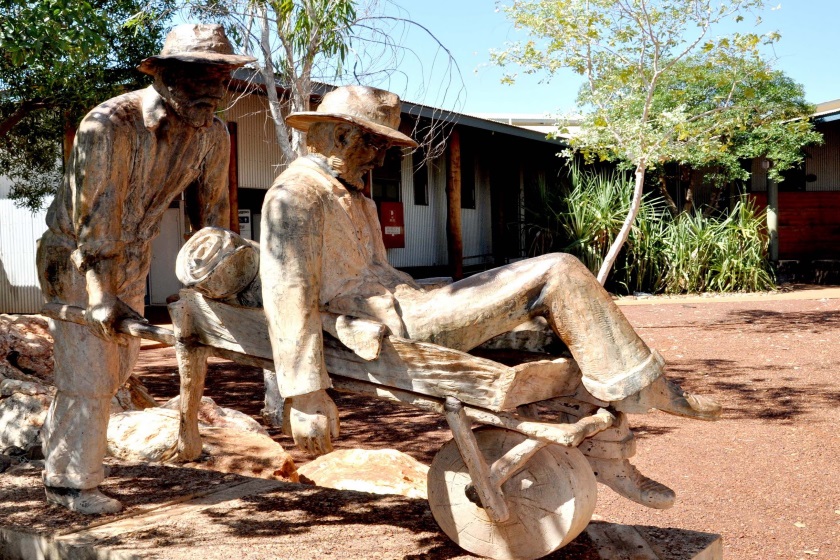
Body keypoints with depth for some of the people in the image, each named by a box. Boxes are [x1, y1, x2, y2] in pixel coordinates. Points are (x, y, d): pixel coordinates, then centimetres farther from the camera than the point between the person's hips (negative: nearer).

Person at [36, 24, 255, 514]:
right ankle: (69, 480, 11)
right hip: (77, 255, -6)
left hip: (132, 257, 6)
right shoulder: (109, 124, -30)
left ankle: (58, 433, 38)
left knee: (121, 361, 15)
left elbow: (211, 210, -2)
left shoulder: (213, 135, -12)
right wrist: (102, 297, -30)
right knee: (88, 367, -5)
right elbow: (95, 215, -29)